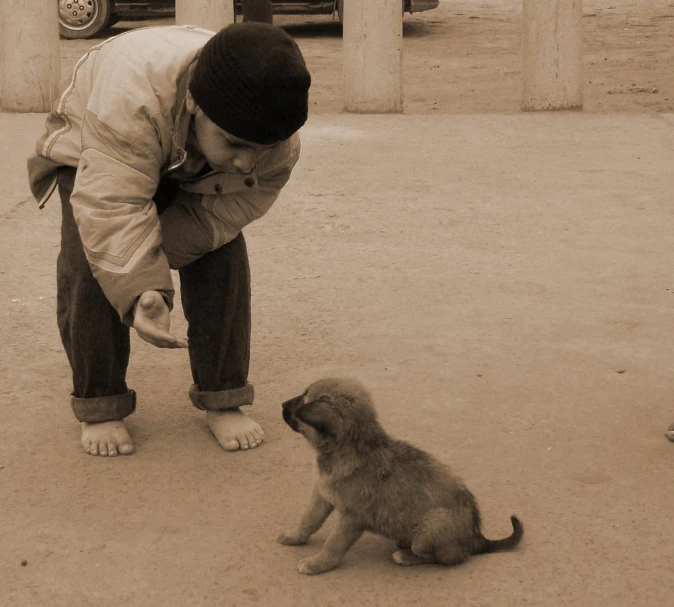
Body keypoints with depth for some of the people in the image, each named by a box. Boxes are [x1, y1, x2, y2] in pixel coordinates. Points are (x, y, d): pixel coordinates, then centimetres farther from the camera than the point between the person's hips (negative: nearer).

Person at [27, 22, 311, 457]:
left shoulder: (280, 145, -35)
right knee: (90, 269, -19)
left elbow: (230, 209, -25)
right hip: (92, 155, -3)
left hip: (193, 176, 3)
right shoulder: (133, 98, -50)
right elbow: (112, 208, -50)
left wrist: (153, 259, -32)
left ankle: (222, 400, 2)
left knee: (223, 263, -13)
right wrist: (142, 290, -60)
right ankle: (100, 406, -3)